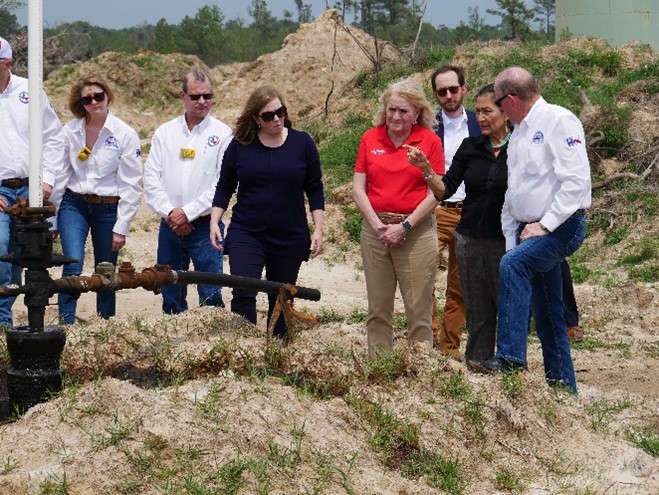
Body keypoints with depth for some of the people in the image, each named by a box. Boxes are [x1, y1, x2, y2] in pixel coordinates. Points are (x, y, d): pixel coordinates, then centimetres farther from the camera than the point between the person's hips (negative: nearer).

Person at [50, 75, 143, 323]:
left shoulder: (125, 134, -5)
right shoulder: (70, 131, 0)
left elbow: (131, 184, -5)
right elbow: (60, 174, 6)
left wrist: (121, 227, -7)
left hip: (109, 208, -1)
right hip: (73, 204, 1)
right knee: (73, 265, -17)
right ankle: (66, 324, -13)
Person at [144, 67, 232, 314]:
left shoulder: (222, 134, -1)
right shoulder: (164, 132, 9)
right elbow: (151, 178, 5)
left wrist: (188, 212, -12)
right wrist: (169, 212, -9)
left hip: (205, 226, -3)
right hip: (170, 226, 4)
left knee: (210, 296, -5)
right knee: (171, 296, 10)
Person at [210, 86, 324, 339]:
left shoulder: (302, 143, 0)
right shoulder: (240, 145, 0)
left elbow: (315, 189, 5)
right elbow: (224, 187, 7)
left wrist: (318, 229, -1)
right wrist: (214, 222, -3)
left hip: (290, 238, 1)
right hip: (246, 235, -1)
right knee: (243, 296, -16)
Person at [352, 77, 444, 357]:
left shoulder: (430, 141, 0)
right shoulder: (370, 139, 7)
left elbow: (434, 193, -4)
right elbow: (358, 189, 6)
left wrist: (405, 226, -9)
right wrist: (376, 224, -6)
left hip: (416, 230, -3)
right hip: (375, 228, 3)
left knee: (418, 309, -2)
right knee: (378, 308, 7)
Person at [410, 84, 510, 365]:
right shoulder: (470, 147, 8)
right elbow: (444, 191, 3)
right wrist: (426, 169, -14)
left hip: (507, 242, -4)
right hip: (471, 240, 4)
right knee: (477, 313, 8)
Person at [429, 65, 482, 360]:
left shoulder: (479, 125, 8)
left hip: (470, 213, 2)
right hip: (435, 210, -2)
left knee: (459, 285, 6)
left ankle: (450, 345, 14)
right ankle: (430, 334, -13)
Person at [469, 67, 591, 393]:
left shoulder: (559, 121, -9)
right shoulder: (518, 135, 19)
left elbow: (576, 180, -18)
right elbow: (511, 195, 23)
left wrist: (544, 225, -19)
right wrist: (511, 240, 13)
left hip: (562, 226, -9)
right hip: (528, 231, 9)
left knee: (512, 266, -32)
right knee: (546, 317, 9)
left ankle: (510, 358, -36)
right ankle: (563, 387, 16)